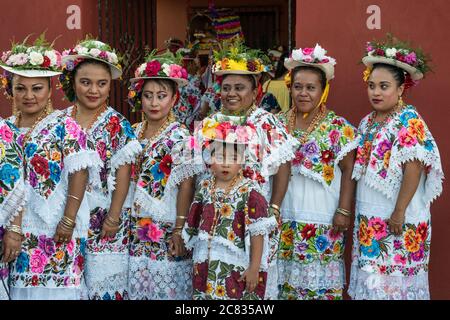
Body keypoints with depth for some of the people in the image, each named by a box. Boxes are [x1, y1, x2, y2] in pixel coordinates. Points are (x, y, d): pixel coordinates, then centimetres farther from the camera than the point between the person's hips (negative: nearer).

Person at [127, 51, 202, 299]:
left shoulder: (180, 137, -8)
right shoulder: (133, 134, 8)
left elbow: (186, 186, -11)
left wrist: (179, 230, -15)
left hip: (166, 232, -5)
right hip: (136, 230, 5)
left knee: (165, 290, -2)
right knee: (137, 287, 9)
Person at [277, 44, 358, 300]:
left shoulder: (338, 127, -5)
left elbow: (348, 171, -5)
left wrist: (344, 211, -11)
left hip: (323, 220, -4)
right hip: (285, 218, 4)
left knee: (320, 283, -2)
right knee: (287, 277, 7)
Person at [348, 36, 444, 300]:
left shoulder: (409, 120, -12)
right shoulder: (368, 122, 11)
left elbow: (413, 169, -18)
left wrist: (399, 213, -20)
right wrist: (361, 213, 13)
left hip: (397, 218, -7)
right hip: (369, 216, 7)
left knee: (394, 278, -2)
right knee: (370, 276, 11)